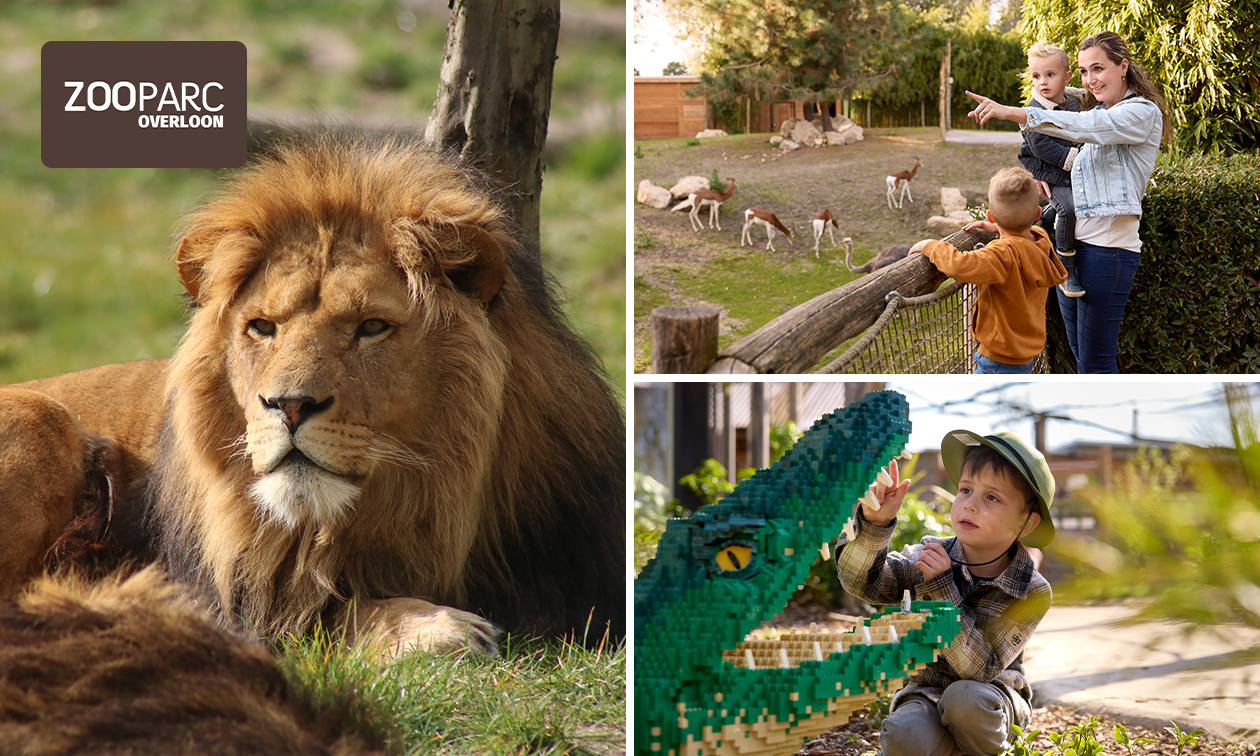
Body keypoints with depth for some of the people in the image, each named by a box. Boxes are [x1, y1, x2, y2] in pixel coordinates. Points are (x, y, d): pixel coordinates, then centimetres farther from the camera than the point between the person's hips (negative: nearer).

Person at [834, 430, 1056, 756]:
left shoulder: (1032, 594, -15)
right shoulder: (930, 556, -8)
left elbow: (979, 668, -22)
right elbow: (860, 581, -20)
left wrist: (941, 588, -29)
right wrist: (874, 523, -39)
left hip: (992, 700, 0)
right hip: (925, 690, 0)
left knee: (964, 697, -36)